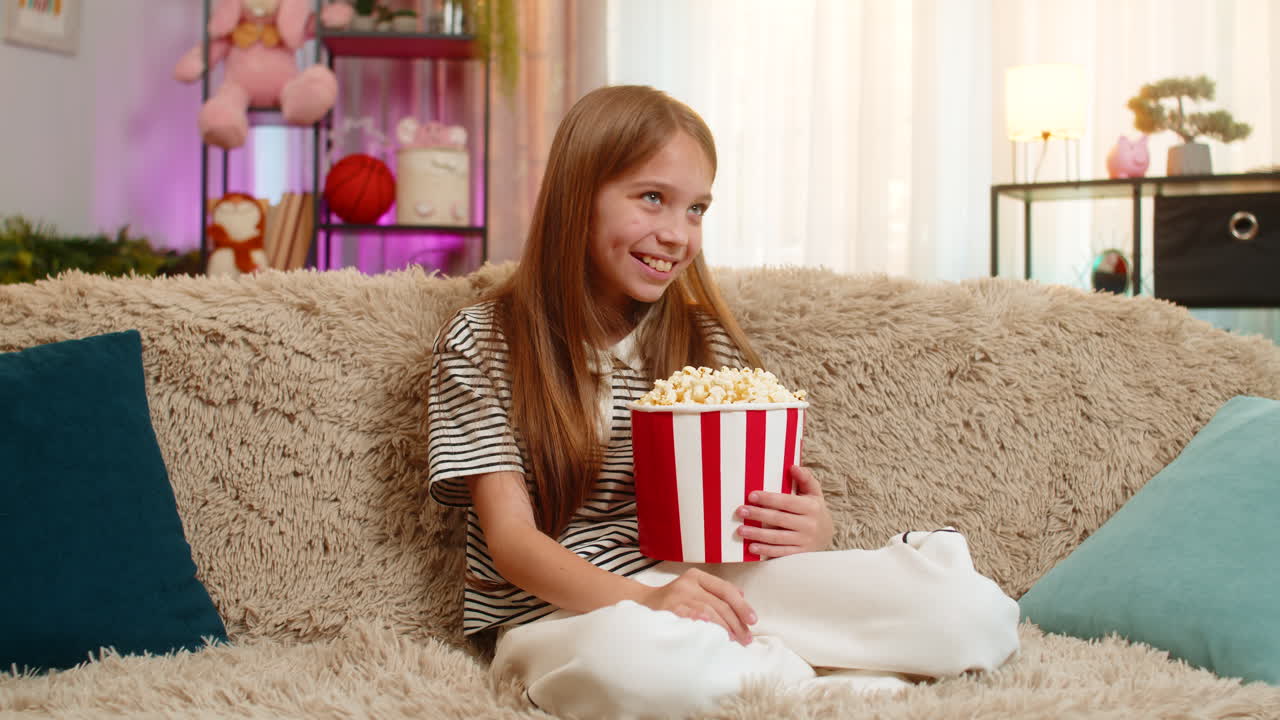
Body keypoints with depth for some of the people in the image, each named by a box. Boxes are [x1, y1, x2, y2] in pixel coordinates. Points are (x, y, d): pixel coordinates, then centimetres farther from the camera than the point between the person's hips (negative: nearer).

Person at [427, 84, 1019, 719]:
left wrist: (810, 531, -13)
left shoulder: (708, 341, 14)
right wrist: (643, 599, -25)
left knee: (974, 612, -21)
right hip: (569, 611, -2)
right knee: (639, 657, -43)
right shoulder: (480, 345, 1)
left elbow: (759, 504, 13)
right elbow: (511, 537, -6)